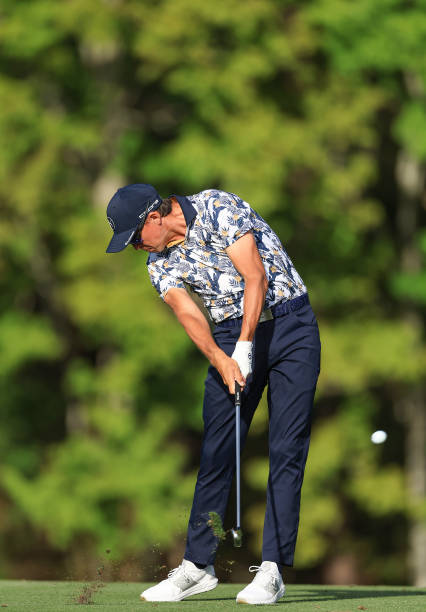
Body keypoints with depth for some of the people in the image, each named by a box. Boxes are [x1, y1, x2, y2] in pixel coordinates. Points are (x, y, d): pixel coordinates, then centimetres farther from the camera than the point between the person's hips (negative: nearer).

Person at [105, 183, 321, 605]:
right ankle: (197, 565, 6)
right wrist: (222, 361, -27)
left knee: (286, 450, -10)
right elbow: (188, 313, -10)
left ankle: (272, 569, -12)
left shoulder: (218, 209, -14)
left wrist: (245, 346, -22)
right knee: (216, 451, 0)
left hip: (289, 326, -5)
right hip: (230, 337, 5)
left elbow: (255, 276, -19)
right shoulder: (160, 262, 4)